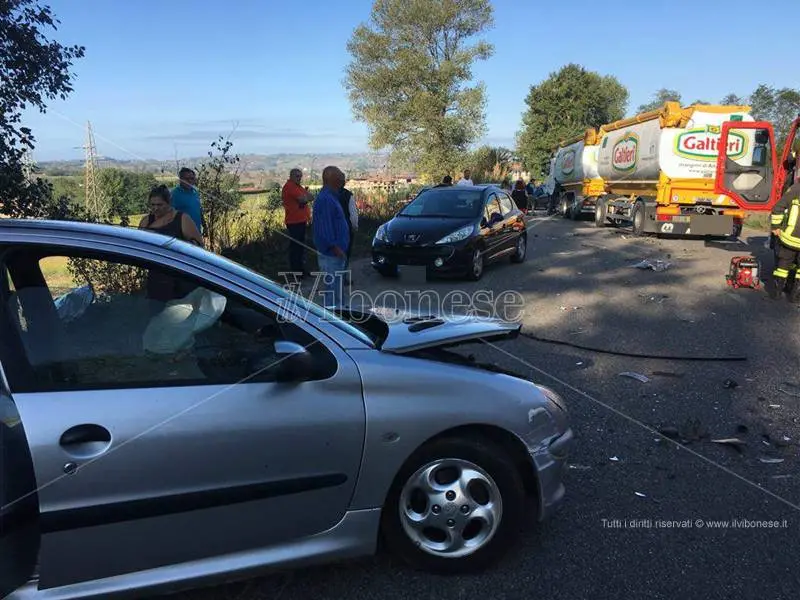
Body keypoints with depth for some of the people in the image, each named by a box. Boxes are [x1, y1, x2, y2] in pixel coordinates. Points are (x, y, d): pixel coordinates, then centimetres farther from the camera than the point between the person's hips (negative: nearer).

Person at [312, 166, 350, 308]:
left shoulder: (331, 197, 14)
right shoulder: (325, 199, -20)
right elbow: (324, 229, -25)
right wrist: (336, 249, -23)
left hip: (336, 254, 11)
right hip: (331, 255, -11)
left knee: (336, 290, 19)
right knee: (333, 291, -3)